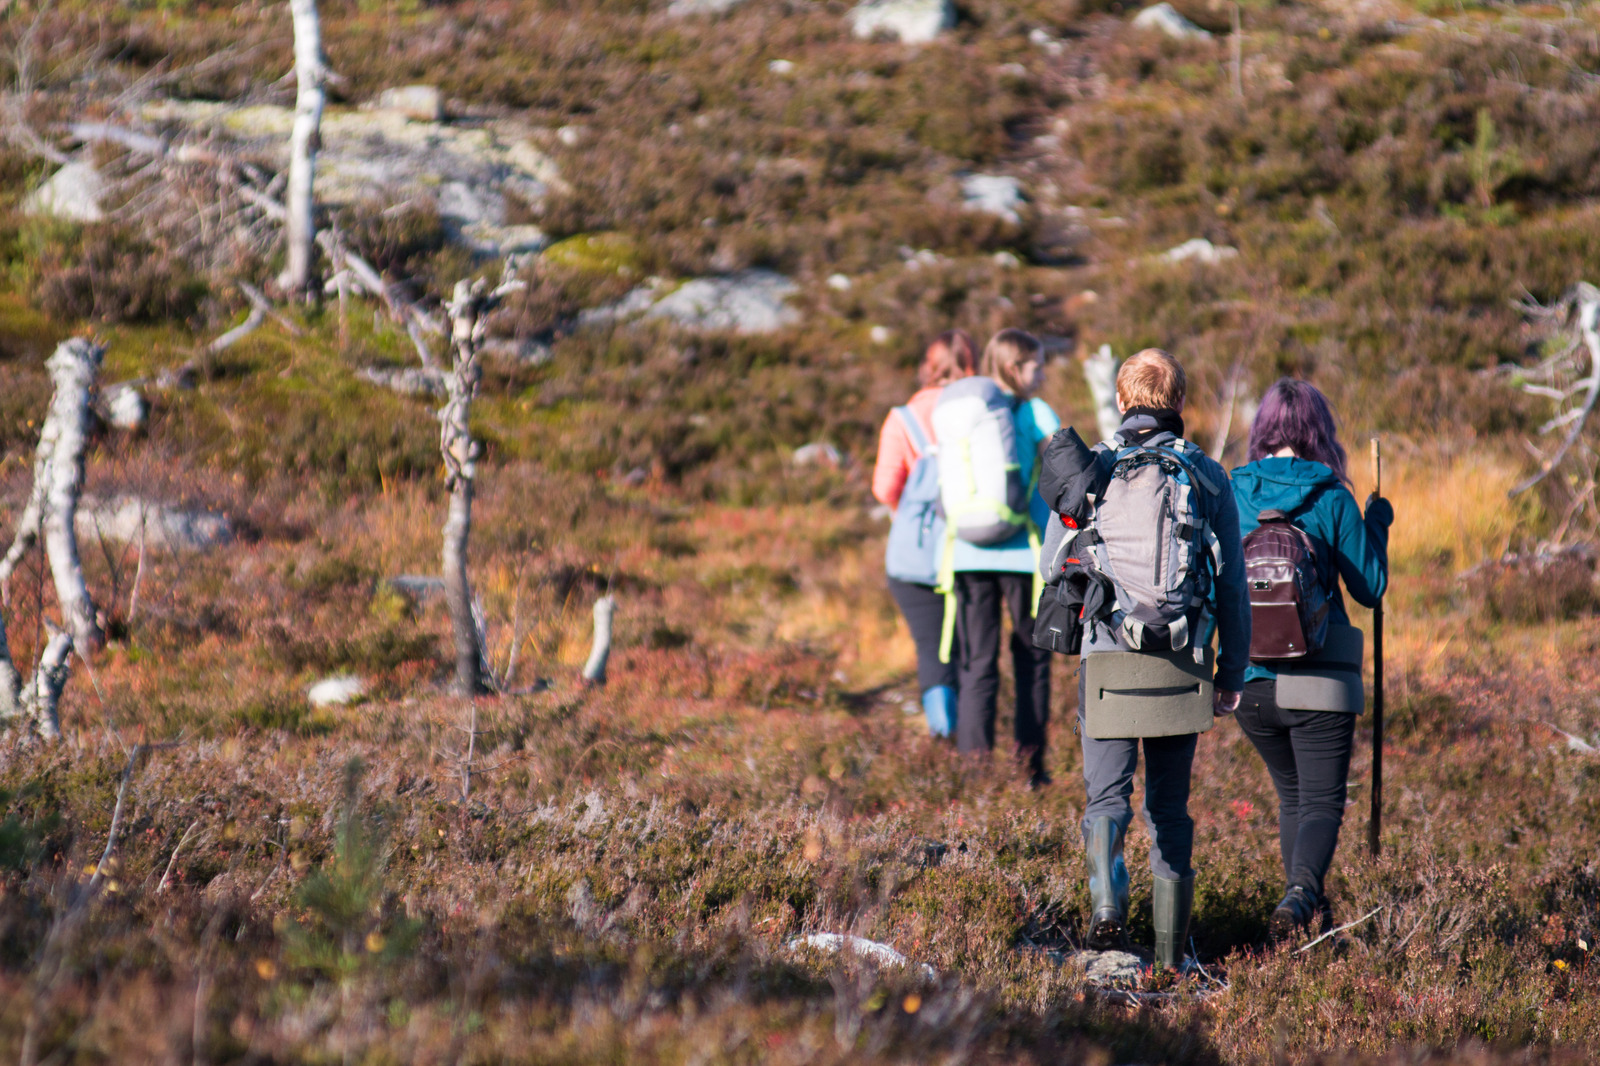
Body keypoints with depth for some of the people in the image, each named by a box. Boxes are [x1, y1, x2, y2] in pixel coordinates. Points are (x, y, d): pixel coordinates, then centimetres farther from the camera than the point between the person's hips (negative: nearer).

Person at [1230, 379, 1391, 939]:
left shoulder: (1231, 495, -1)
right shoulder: (1331, 499, -8)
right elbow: (1370, 588, -2)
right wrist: (1377, 525, 12)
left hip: (1249, 677, 3)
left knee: (1292, 794, 22)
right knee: (1322, 802, 0)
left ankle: (1307, 903, 27)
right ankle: (1301, 892, -26)